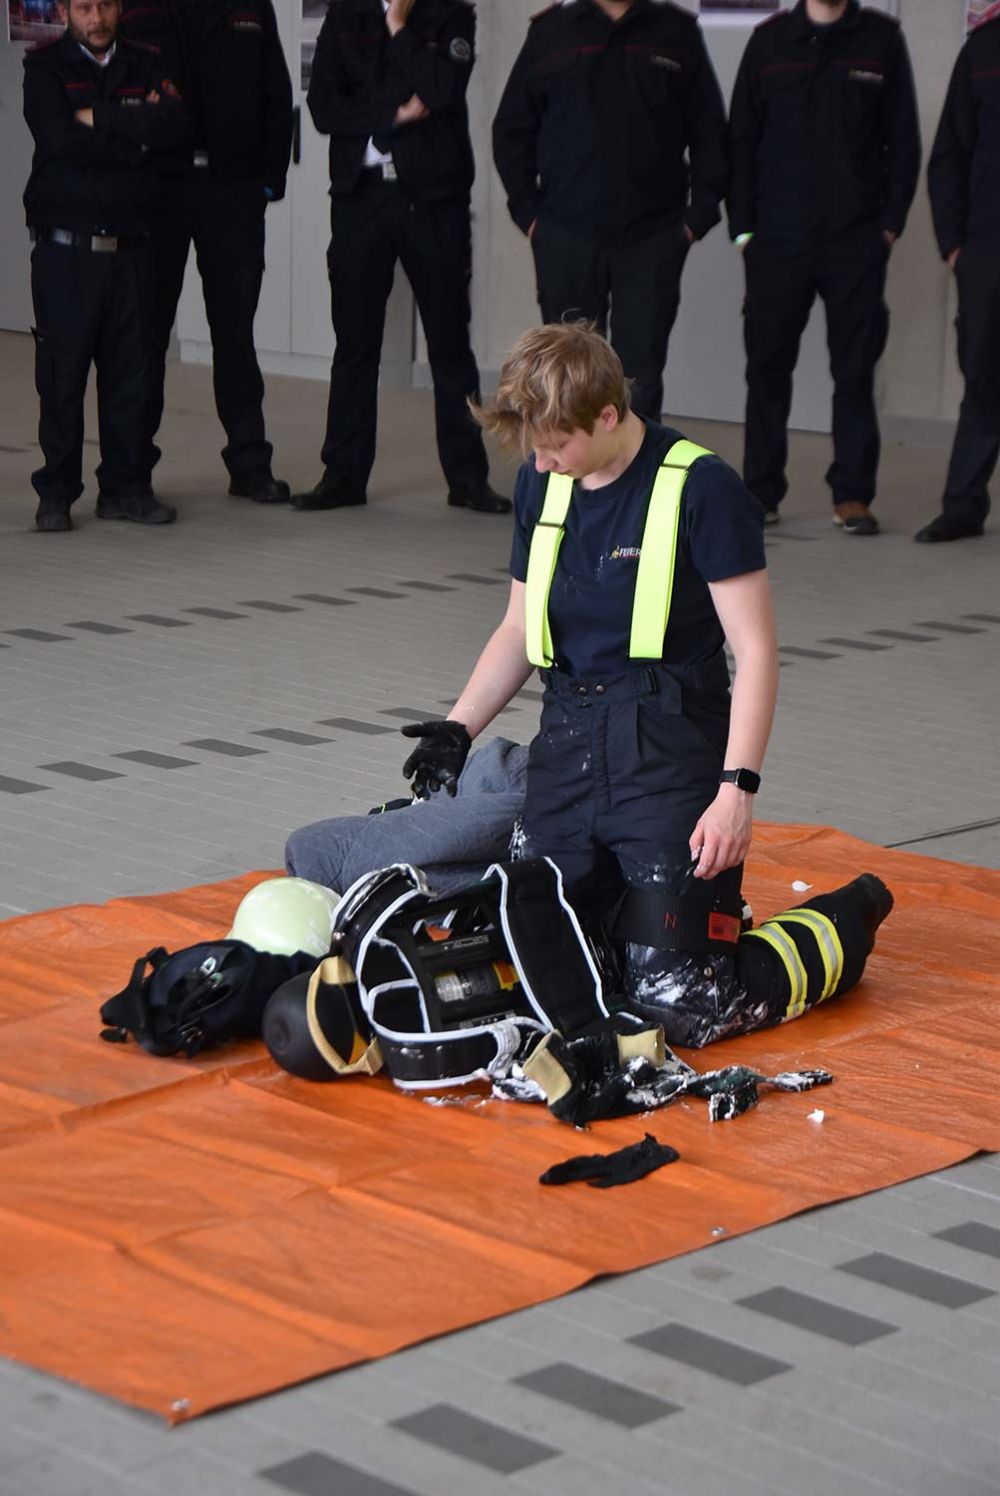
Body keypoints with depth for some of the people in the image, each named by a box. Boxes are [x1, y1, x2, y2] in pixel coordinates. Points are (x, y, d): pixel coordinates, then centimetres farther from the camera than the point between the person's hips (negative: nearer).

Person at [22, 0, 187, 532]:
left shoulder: (146, 66, 10)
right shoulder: (44, 68, 0)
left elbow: (173, 125, -9)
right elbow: (59, 139, -16)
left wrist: (100, 117, -12)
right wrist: (135, 136, -8)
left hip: (130, 246, 3)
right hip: (65, 248, -3)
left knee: (130, 373, 4)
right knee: (62, 374, -2)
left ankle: (125, 487, 13)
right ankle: (56, 493, 7)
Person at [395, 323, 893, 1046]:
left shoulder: (702, 487, -11)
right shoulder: (542, 484, 10)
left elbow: (755, 649, -11)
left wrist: (737, 789, -18)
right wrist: (459, 727, 7)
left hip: (671, 750, -6)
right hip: (568, 742, 6)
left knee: (680, 1006, -12)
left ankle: (843, 926, 16)